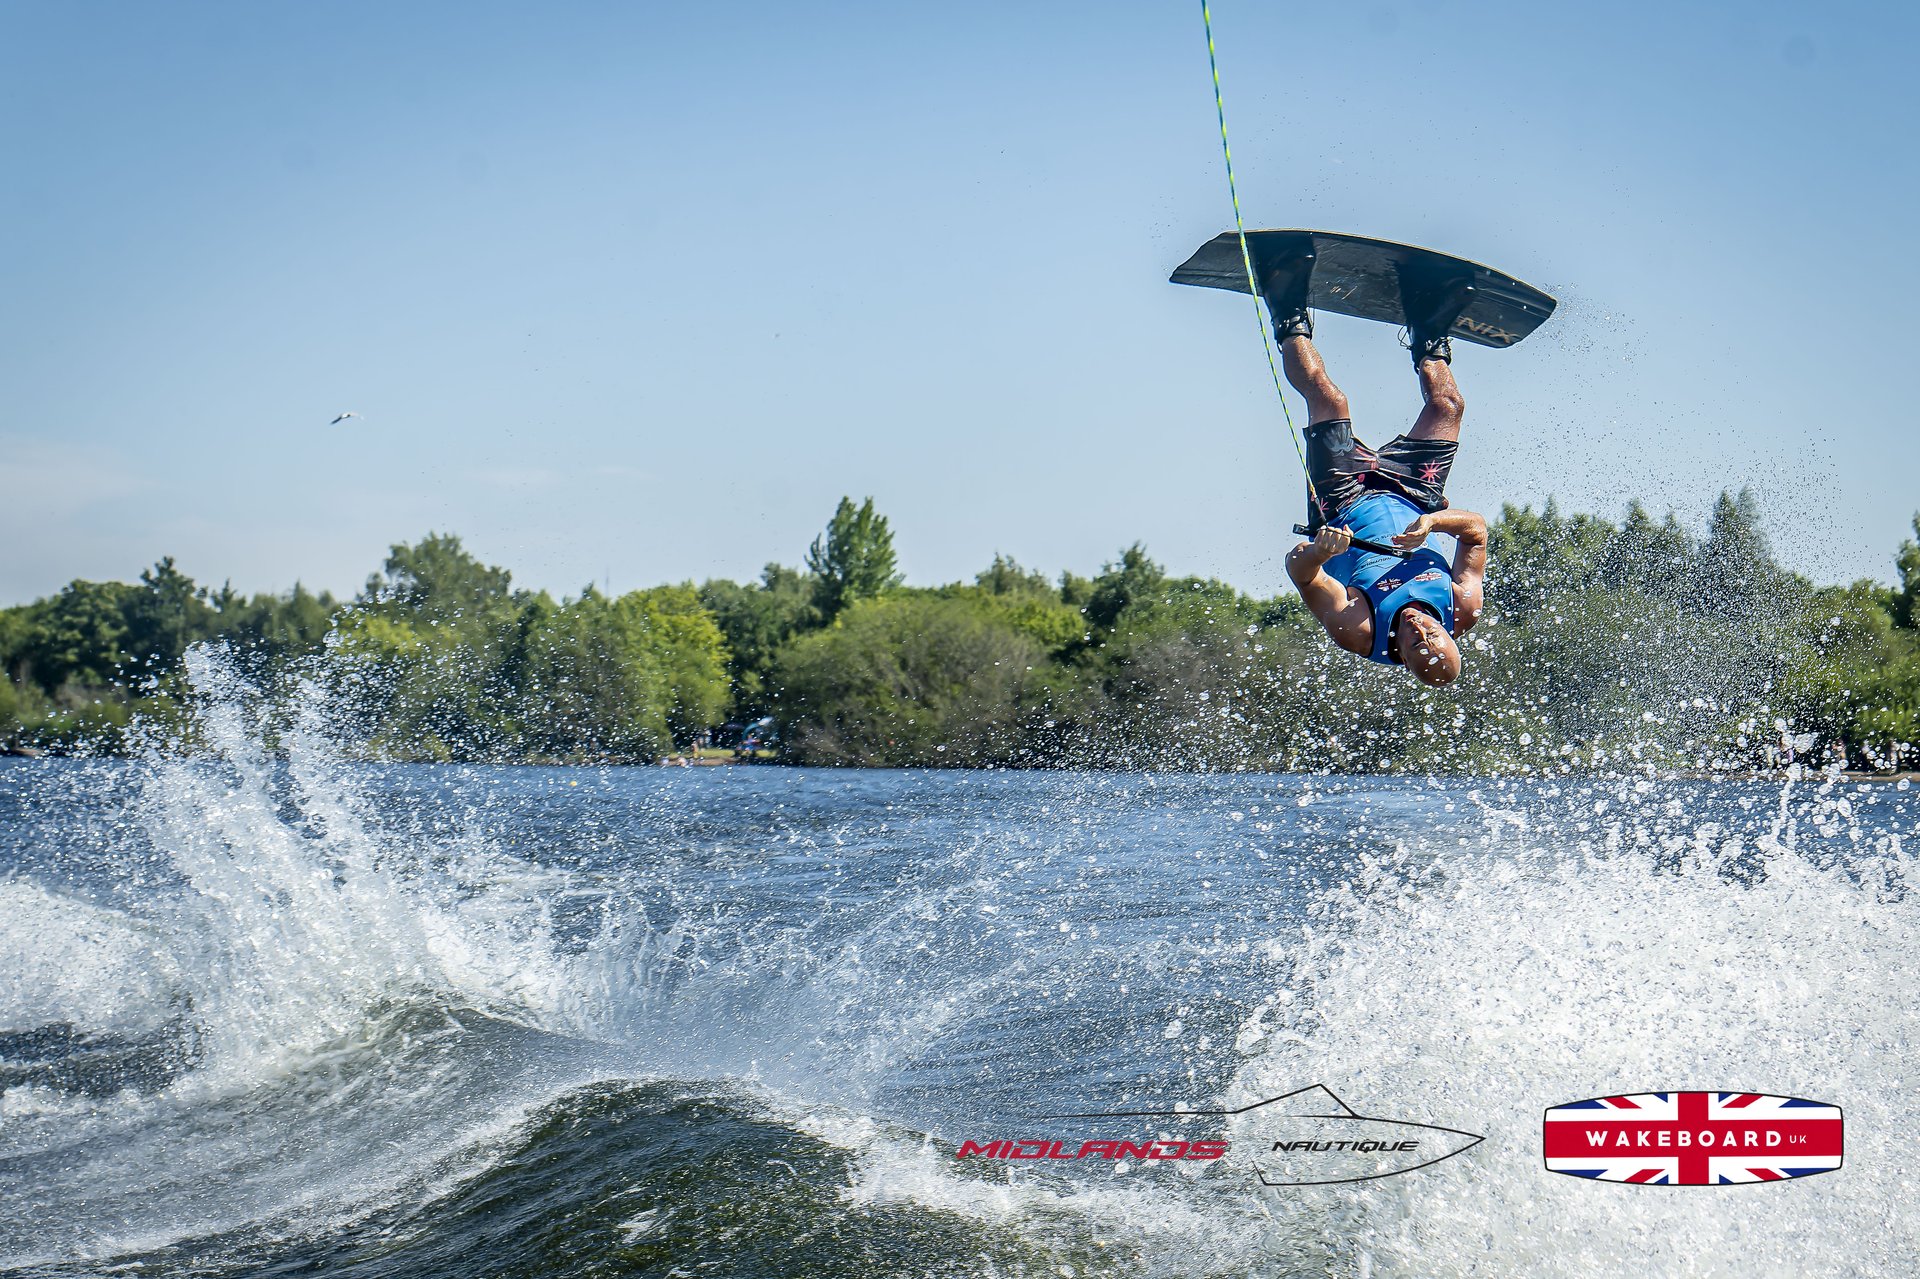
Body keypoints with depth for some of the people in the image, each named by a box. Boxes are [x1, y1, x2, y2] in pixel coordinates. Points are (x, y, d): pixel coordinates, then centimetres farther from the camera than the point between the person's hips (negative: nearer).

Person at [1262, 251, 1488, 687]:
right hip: (1412, 500, 2)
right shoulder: (1463, 613, -32)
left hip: (1345, 505, -2)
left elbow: (1298, 566, -39)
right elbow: (1477, 529, -22)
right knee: (1446, 405, 6)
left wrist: (1319, 551, -62)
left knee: (1328, 399, -6)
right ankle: (1429, 335, 42)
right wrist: (1434, 520, -41)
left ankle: (1292, 319, 26)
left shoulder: (1357, 631, -41)